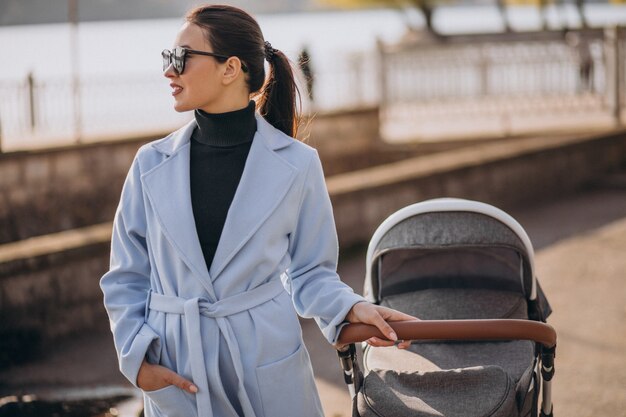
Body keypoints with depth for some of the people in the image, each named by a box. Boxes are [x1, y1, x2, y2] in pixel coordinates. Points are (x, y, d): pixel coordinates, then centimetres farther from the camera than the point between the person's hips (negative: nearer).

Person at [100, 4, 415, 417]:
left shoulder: (296, 163, -4)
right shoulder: (152, 164, 0)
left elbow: (309, 272, 5)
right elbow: (126, 278, 6)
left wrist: (350, 307, -13)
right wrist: (137, 358, -5)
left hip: (269, 370, -1)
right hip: (175, 379, 1)